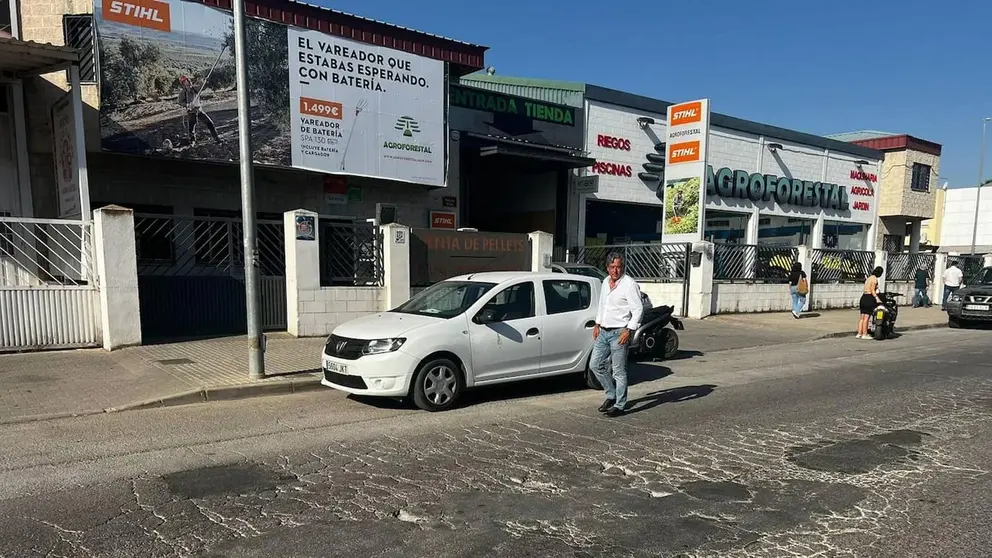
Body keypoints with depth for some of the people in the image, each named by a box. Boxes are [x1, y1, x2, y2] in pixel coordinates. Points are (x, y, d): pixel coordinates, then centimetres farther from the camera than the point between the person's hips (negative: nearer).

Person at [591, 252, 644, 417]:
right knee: (595, 364, 9)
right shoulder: (605, 282, 11)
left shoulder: (629, 284, -12)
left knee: (619, 371, -2)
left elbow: (638, 309, -15)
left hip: (619, 333, -8)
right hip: (603, 332, 8)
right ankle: (611, 395, 25)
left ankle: (620, 405, 8)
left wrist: (629, 330, -21)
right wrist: (597, 324, 18)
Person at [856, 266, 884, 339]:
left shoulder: (869, 278, 18)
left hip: (863, 297, 9)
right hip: (869, 298, -9)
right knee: (866, 317, -6)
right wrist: (877, 298, -25)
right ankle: (864, 334, -4)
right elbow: (872, 290, -16)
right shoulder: (875, 279, -8)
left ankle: (859, 334, 7)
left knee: (862, 317, 8)